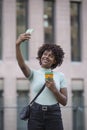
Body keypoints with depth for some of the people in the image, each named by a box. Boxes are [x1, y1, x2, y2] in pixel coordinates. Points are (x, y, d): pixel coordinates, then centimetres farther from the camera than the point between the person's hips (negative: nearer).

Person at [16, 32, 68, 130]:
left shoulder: (60, 76, 7)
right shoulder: (33, 74, 5)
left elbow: (64, 102, 5)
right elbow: (22, 65, -18)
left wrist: (54, 89, -12)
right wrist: (17, 45, -33)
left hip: (54, 115, 1)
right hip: (36, 115, 0)